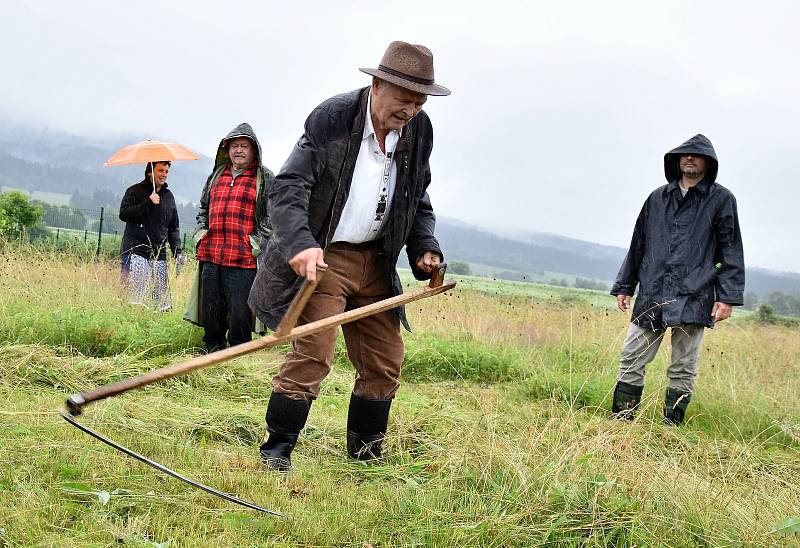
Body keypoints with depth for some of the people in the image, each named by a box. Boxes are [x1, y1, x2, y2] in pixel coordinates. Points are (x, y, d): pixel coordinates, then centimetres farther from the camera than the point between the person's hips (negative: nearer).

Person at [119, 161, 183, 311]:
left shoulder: (169, 196, 18)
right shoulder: (135, 191, 4)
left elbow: (174, 228, 22)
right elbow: (123, 214, -10)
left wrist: (177, 251, 10)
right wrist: (147, 203, -14)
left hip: (159, 255, 4)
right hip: (135, 252, -4)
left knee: (160, 297, -2)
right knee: (135, 295, -12)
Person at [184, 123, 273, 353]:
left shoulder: (265, 179, 2)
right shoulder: (216, 175, 18)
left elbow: (273, 216, -4)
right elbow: (203, 209, 27)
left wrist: (256, 244, -11)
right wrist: (200, 235, 13)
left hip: (243, 259, -5)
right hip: (210, 256, 5)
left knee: (239, 313, -5)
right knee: (211, 311, 11)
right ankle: (213, 351, 24)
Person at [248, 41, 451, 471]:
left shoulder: (419, 131, 1)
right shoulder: (332, 117, -15)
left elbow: (418, 203, 15)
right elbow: (287, 188, -18)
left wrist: (425, 248, -2)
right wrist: (300, 243, -34)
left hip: (376, 262, 6)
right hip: (323, 257, -6)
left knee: (384, 362, 9)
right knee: (312, 354, -13)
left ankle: (365, 456, 26)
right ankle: (276, 452, 2)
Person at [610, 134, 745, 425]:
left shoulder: (721, 199, 4)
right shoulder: (658, 198, 14)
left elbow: (731, 251, 1)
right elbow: (638, 245, 18)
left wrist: (728, 296, -8)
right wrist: (624, 287, 16)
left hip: (693, 298, -3)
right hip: (652, 295, 3)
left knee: (683, 369, 2)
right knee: (631, 359, 0)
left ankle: (671, 427, 11)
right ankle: (620, 420, 7)